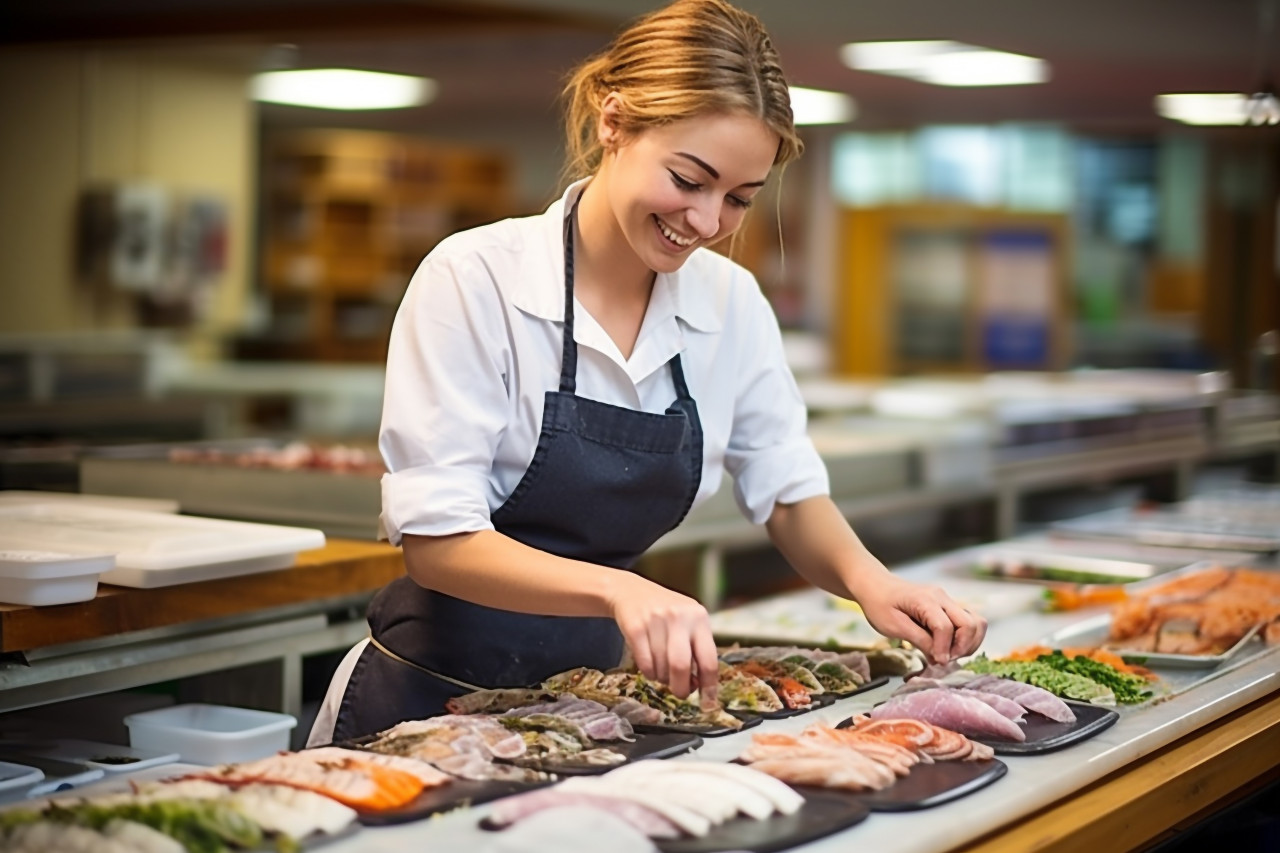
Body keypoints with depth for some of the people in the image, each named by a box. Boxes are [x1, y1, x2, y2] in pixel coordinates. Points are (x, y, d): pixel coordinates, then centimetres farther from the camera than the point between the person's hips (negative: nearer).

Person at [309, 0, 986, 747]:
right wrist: (617, 589, -35)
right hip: (428, 706, -6)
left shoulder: (732, 304, 1)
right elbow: (438, 542, -19)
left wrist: (866, 579, -12)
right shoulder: (475, 279, -14)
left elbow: (790, 495, 10)